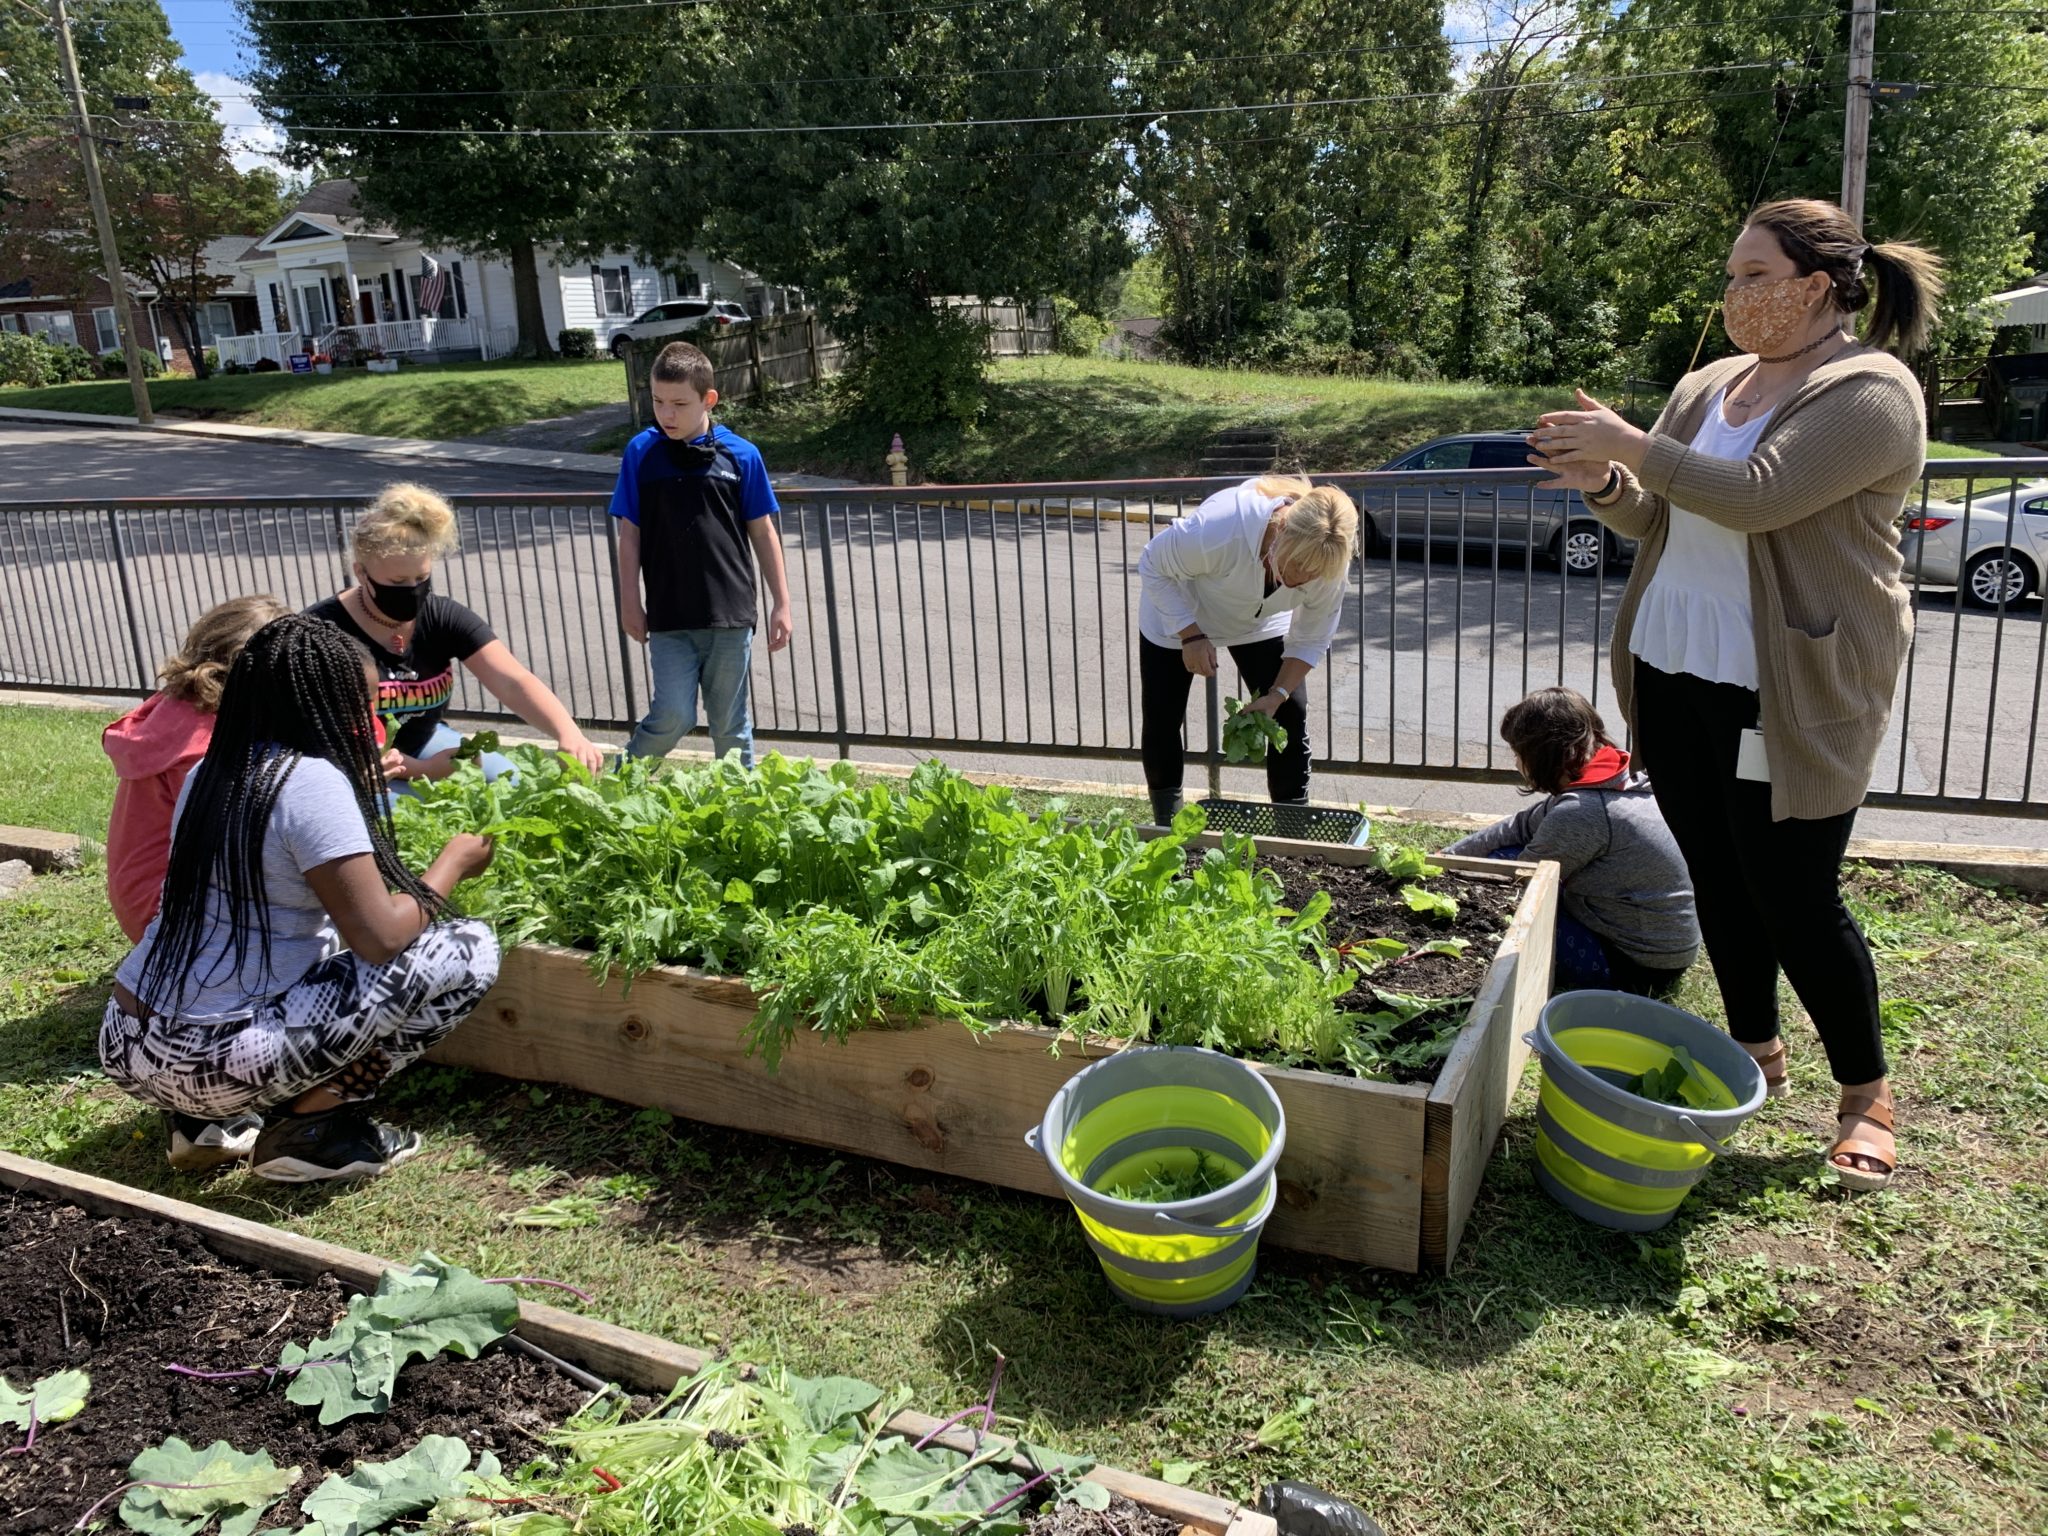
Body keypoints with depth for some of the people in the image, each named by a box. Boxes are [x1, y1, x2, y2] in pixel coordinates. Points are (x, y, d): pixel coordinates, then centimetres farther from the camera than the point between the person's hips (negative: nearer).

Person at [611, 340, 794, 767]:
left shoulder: (741, 455, -2)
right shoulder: (641, 453, -1)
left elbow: (763, 532, 5)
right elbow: (629, 532, 4)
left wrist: (781, 604, 5)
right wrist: (629, 602, 3)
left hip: (730, 616, 1)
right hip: (669, 618, 0)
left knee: (730, 723, 9)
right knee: (673, 716, -5)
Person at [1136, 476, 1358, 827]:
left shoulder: (1328, 562, -30)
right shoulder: (1219, 528, -44)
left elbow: (1311, 641, -13)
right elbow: (1152, 567, -25)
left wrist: (1277, 695, -25)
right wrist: (1191, 635, -30)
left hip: (1261, 623, 3)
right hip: (1179, 613, -2)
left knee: (1291, 717, -7)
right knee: (1161, 720, -3)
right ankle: (1168, 829, 15)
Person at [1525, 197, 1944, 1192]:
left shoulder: (1870, 391, -11)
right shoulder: (1708, 385, 11)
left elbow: (1760, 495, -25)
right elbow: (1652, 517, 15)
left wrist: (1631, 446, -21)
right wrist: (1604, 483, -6)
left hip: (1786, 693, -7)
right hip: (1671, 670, 7)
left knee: (1794, 899, -1)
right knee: (1715, 876, 14)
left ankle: (1865, 1091, 20)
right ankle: (1755, 1047, 32)